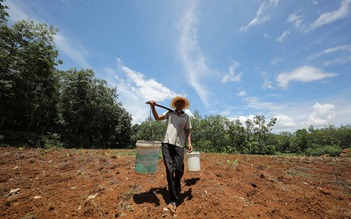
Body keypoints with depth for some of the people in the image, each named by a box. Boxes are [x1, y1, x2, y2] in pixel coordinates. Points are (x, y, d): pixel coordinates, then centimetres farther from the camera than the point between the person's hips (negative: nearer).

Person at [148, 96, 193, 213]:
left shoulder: (186, 117, 12)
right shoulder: (169, 113, 11)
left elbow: (188, 131, 12)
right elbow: (157, 117, 3)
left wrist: (189, 143, 0)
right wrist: (153, 107, -12)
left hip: (179, 145, 1)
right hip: (167, 143, 0)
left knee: (179, 169, -1)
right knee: (170, 170, -1)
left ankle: (177, 187, 32)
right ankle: (173, 200, 10)